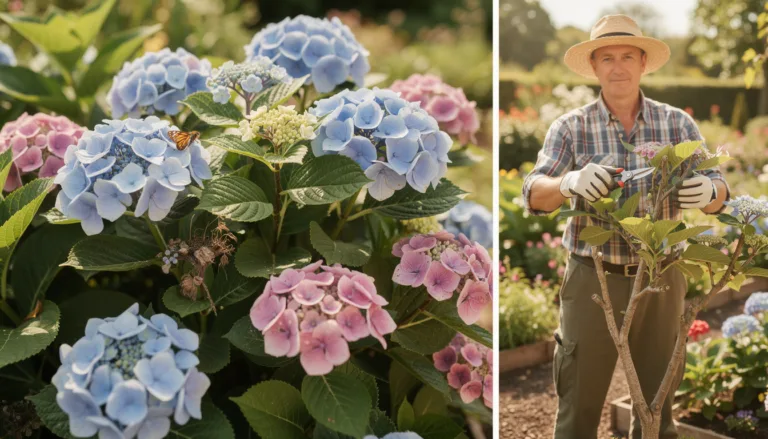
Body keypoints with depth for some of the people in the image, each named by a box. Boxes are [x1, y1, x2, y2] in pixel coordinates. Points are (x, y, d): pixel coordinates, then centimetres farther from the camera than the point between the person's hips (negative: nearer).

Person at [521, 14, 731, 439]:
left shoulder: (677, 123, 2)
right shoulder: (570, 128, -2)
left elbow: (717, 191, -3)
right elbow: (535, 194, -14)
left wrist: (708, 191, -28)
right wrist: (571, 183, -37)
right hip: (592, 280, -1)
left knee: (657, 404, 14)